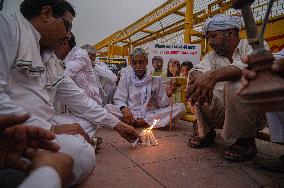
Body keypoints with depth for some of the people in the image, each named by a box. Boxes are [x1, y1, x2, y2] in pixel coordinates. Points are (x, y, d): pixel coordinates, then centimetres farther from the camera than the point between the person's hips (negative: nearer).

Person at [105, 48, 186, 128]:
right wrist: (124, 109, -21)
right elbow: (119, 99, 1)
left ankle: (136, 123, -24)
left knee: (180, 107, -21)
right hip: (131, 114, 0)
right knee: (108, 108, -24)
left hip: (151, 114, 1)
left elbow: (161, 104, 2)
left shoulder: (155, 79, 3)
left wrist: (167, 95, -20)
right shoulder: (126, 78, 4)